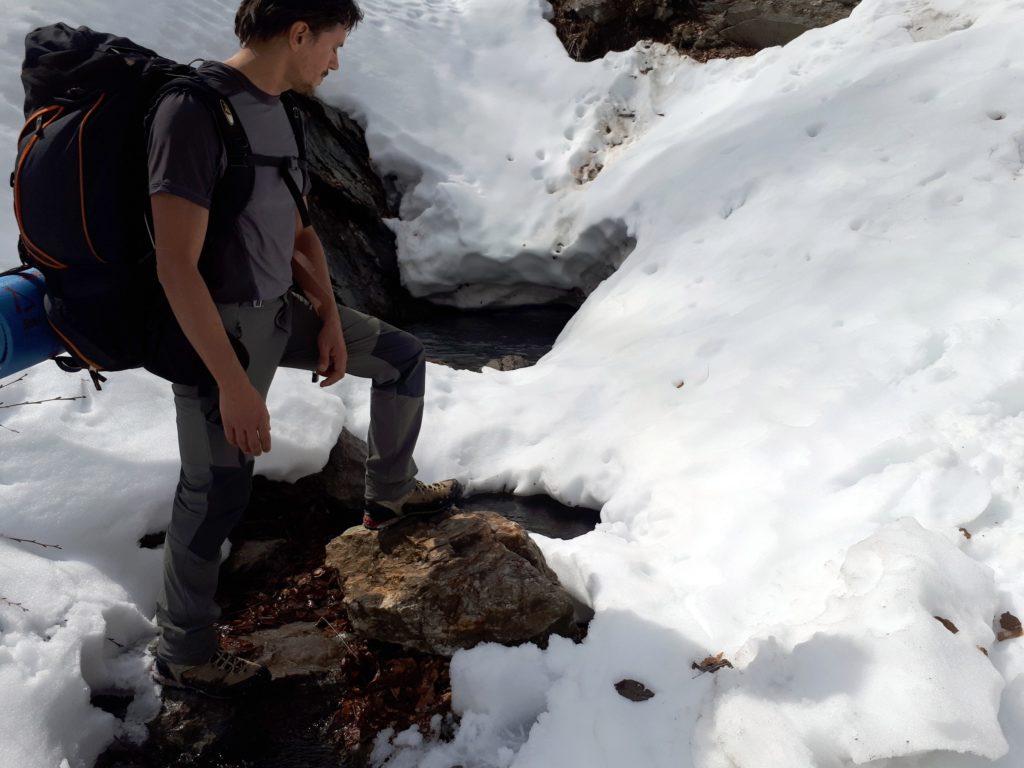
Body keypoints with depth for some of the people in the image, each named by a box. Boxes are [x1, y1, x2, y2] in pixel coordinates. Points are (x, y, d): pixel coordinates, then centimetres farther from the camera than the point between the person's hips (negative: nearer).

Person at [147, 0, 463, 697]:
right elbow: (177, 265, -26)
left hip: (282, 310, 9)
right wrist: (234, 385, -26)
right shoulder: (194, 109, -22)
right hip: (220, 330, -8)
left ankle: (391, 495, 32)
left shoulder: (276, 111, 5)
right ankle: (183, 657, 22)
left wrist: (330, 316, 2)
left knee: (403, 355, 15)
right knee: (216, 496, 1)